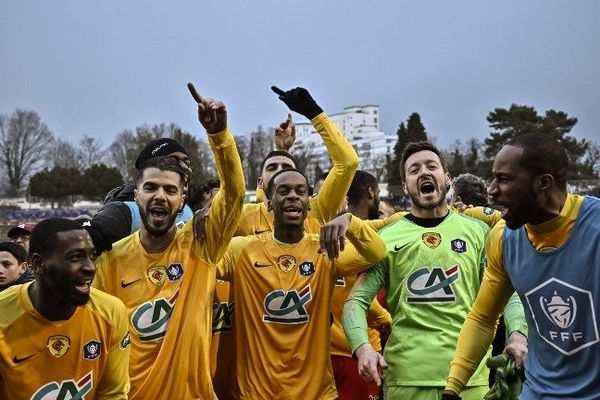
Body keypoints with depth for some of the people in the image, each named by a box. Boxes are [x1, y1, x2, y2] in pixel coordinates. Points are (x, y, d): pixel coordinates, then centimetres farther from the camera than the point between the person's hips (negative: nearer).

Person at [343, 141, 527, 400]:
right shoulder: (386, 238, 3)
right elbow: (357, 300, -1)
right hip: (406, 375, -1)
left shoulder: (478, 232, 7)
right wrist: (363, 347, -18)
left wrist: (517, 334, -14)